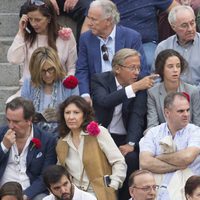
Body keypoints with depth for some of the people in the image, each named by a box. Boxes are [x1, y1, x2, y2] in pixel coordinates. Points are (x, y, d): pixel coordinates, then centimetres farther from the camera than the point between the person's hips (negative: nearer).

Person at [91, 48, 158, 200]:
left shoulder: (140, 85, 1)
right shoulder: (99, 80, -4)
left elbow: (138, 116, -10)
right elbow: (104, 101, -25)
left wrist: (131, 143, -25)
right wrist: (134, 87, -31)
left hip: (124, 138, 1)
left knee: (131, 157, -28)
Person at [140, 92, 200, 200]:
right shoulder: (153, 133, 11)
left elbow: (187, 158, -13)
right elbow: (145, 163, -5)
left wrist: (159, 158, 0)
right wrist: (178, 166, -6)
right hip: (156, 187, 2)